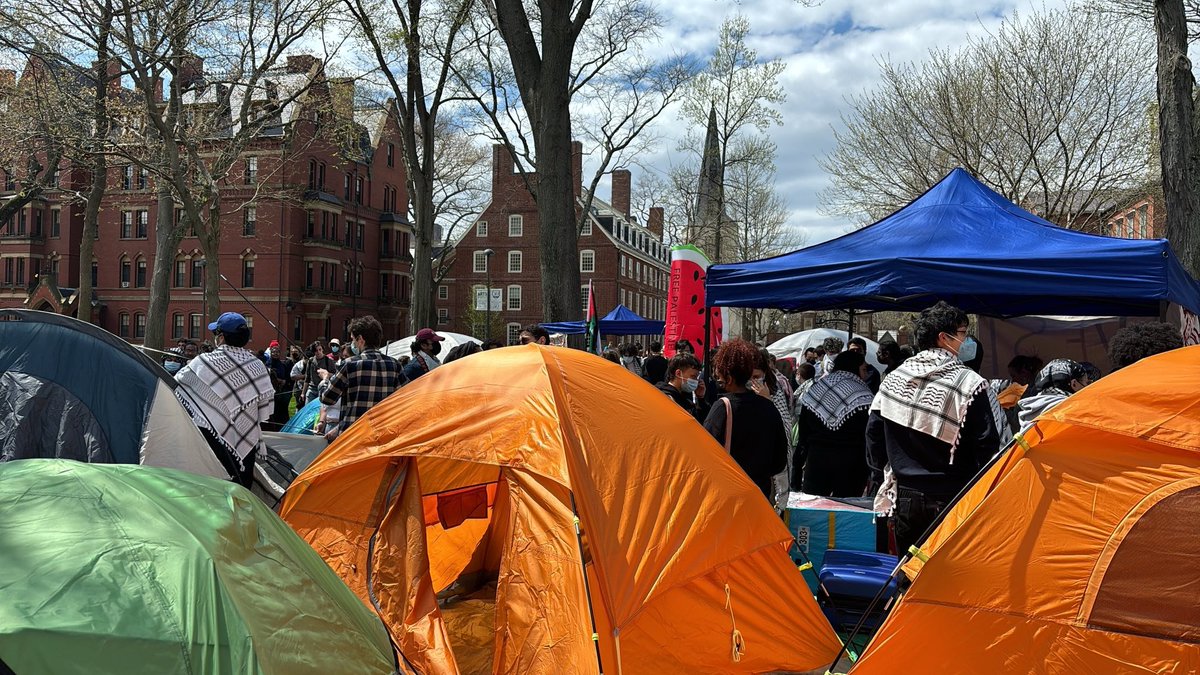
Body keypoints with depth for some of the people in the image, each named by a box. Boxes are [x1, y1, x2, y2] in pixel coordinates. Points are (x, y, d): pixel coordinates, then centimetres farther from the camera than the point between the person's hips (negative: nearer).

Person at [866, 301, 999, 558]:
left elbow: (874, 431, 8)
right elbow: (986, 443, -10)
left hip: (904, 496, 4)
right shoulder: (969, 383, -11)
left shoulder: (894, 378, 3)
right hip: (951, 498, -4)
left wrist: (879, 475, 18)